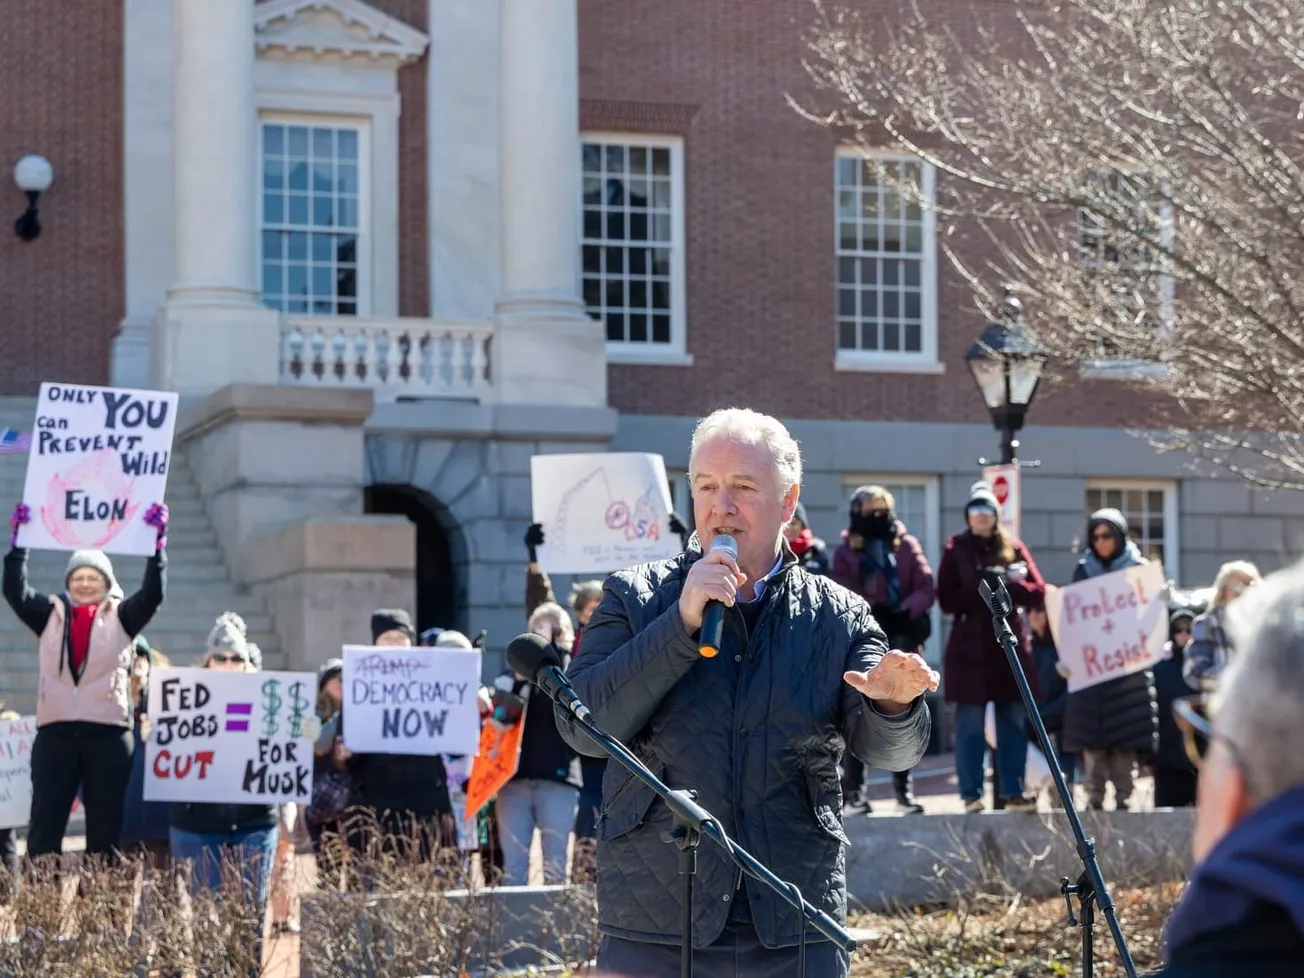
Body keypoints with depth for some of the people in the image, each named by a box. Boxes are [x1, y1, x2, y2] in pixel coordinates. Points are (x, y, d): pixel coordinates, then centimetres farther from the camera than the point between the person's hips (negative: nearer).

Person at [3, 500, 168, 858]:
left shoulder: (121, 617, 8)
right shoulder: (51, 615, 12)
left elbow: (153, 593, -5)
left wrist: (157, 540, -13)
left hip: (108, 733, -1)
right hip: (55, 733, 1)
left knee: (105, 828, 4)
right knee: (44, 826, -2)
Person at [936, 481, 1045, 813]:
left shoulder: (1013, 548, 11)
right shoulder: (955, 550, 3)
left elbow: (1037, 592, 4)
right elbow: (946, 599, -4)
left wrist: (1005, 586, -12)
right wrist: (982, 592, -16)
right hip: (970, 648, -3)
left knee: (1014, 723, 3)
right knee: (970, 725, -4)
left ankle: (1013, 792, 6)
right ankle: (971, 795, -2)